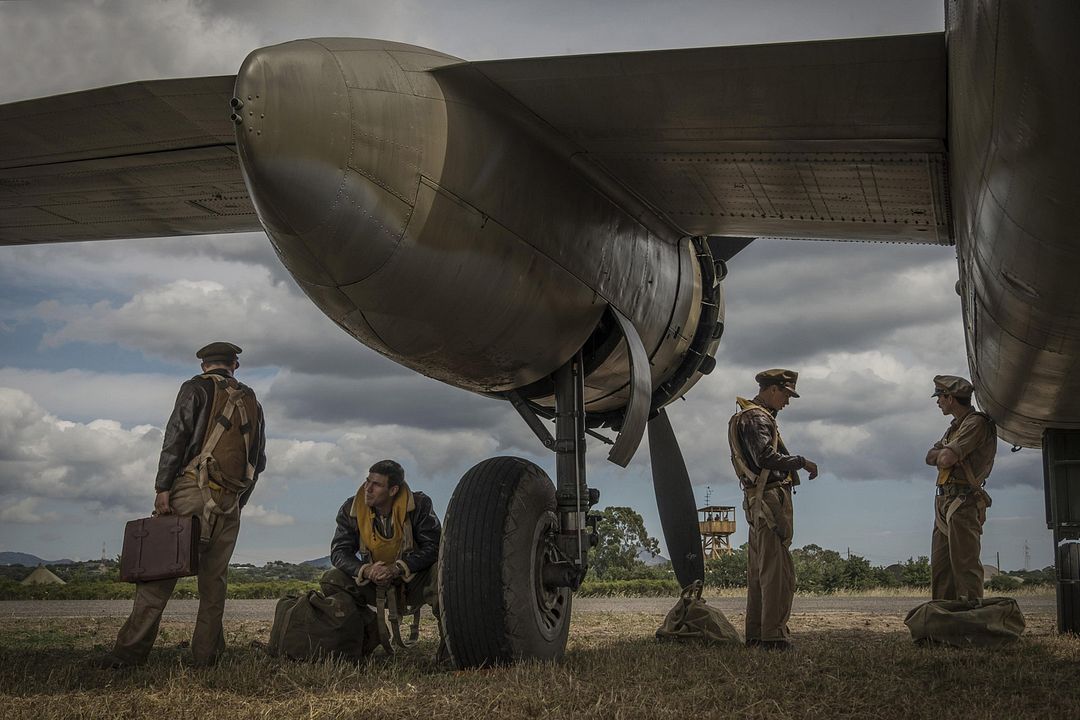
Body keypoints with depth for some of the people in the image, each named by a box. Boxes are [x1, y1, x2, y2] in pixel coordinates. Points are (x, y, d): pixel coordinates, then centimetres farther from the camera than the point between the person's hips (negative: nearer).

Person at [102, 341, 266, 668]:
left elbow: (177, 436, -9)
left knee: (159, 570, -6)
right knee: (214, 579, 7)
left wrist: (162, 487, -11)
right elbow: (259, 460, 21)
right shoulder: (252, 402, 20)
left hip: (194, 493, -5)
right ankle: (205, 655, 4)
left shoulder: (197, 388, 4)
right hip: (230, 501, 5)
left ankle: (131, 650, -10)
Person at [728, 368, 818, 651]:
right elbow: (766, 457, -24)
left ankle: (755, 635, 16)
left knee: (759, 571, 12)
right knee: (777, 570, -10)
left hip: (757, 502, 11)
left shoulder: (751, 416, 22)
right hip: (771, 498, -11)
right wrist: (801, 461, -15)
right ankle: (773, 636, -11)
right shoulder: (757, 418, -11)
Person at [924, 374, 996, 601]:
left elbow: (946, 459, -19)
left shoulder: (977, 423, -10)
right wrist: (944, 454, -4)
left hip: (963, 505, -10)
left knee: (965, 565, -11)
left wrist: (942, 454, 3)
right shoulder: (955, 427, 21)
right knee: (940, 567, 10)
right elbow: (931, 457, 15)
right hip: (945, 504, 10)